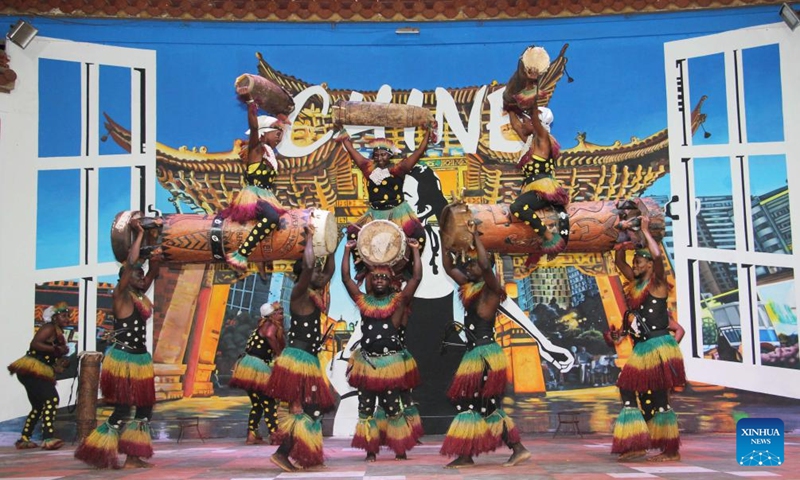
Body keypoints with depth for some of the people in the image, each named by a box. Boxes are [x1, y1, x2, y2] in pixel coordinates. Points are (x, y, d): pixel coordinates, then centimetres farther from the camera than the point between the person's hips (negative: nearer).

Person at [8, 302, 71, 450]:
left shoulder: (58, 332, 19)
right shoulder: (49, 328, -8)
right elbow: (35, 343, -23)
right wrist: (55, 349, -28)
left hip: (39, 373, 11)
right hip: (31, 370, -11)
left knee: (39, 406, 18)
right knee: (51, 398, -22)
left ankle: (24, 439, 26)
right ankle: (48, 438, -29)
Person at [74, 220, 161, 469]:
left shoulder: (140, 295, 11)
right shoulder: (121, 296, -9)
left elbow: (154, 272, 20)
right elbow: (129, 264, -19)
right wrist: (139, 235, -13)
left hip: (140, 359, 8)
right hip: (121, 360, -8)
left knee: (145, 409, 7)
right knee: (122, 411, -7)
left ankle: (133, 457, 13)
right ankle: (98, 452, 6)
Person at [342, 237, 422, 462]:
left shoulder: (398, 300, 2)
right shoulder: (363, 300, 8)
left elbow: (416, 277, -5)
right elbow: (346, 277, 6)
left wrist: (415, 250, -3)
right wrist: (348, 250, 6)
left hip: (390, 362, -2)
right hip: (366, 362, 3)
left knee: (394, 408, 4)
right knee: (366, 408, 6)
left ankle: (400, 449, 12)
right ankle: (370, 450, 15)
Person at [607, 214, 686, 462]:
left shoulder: (657, 283, -7)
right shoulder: (636, 284, 14)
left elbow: (658, 255, -24)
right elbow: (618, 261, 23)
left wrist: (646, 231, -12)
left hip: (659, 347, -8)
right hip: (642, 349, 8)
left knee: (659, 399, -5)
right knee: (628, 390, 6)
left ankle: (672, 451, 4)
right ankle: (637, 445, 10)